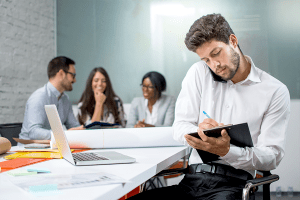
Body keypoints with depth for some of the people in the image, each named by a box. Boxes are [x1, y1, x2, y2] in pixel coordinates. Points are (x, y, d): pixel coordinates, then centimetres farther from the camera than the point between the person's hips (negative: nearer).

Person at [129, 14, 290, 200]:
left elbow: (272, 157, -2)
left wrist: (226, 151, -20)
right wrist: (200, 131, -15)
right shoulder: (199, 73, 10)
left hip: (234, 183, -3)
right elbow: (179, 127, 10)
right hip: (192, 178, 3)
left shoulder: (275, 92, 1)